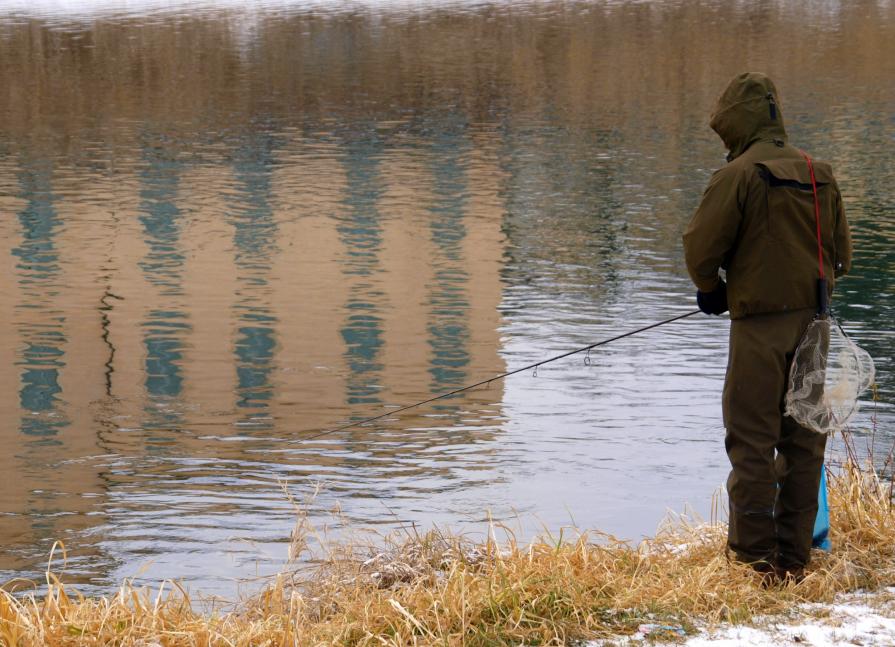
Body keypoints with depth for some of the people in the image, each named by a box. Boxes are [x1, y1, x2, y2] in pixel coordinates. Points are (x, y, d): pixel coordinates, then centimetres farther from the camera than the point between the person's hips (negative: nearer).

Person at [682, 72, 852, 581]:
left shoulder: (739, 175, -12)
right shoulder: (820, 174, 7)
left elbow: (701, 249, -12)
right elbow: (841, 254, 13)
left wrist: (712, 290, 7)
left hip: (759, 324, -6)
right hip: (811, 320, 6)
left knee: (751, 439, 2)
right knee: (803, 438, 11)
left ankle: (756, 554, 4)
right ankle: (795, 554, 14)